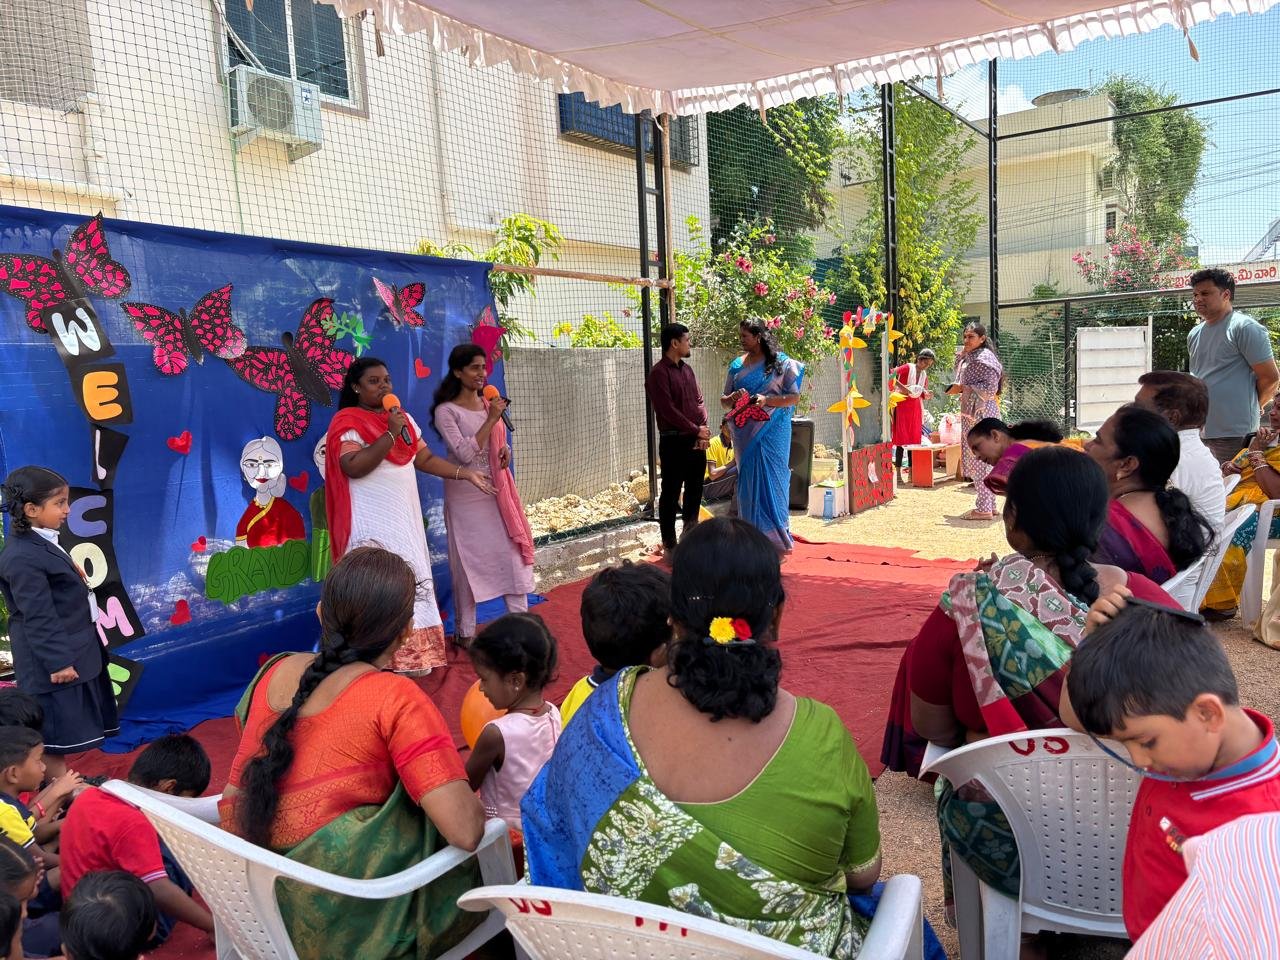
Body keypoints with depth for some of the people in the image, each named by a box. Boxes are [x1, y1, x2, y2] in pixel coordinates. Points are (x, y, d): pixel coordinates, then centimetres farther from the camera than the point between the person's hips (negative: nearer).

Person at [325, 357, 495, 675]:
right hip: (373, 524, -7)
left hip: (405, 518, 7)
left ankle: (409, 657, 18)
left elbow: (425, 459, 14)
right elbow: (354, 467, -21)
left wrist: (466, 473, 6)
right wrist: (390, 434, -23)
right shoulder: (347, 422, -8)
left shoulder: (403, 418, 14)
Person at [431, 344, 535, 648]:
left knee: (514, 551, 3)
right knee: (469, 560, 1)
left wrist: (505, 451, -1)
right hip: (466, 495, -6)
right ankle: (465, 632, 14)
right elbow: (465, 454, -18)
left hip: (496, 490, 6)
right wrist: (490, 421, -20)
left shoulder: (489, 405, 10)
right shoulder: (446, 411, -9)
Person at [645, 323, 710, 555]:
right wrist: (696, 430, -12)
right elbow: (668, 410, -16)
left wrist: (703, 430, -3)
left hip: (697, 441, 7)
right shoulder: (659, 373, -10)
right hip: (674, 441, -7)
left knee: (695, 490, 13)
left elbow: (699, 401, 13)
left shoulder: (687, 369, 14)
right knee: (671, 492, 0)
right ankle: (669, 544, 8)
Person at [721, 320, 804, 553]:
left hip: (772, 432, -4)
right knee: (748, 480, 4)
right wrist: (732, 398, -10)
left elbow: (794, 397, -3)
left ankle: (776, 536, 6)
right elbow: (724, 401, 13)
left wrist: (766, 399, -18)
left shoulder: (780, 362, 0)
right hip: (745, 433, 4)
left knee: (771, 479, -3)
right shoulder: (736, 365, 11)